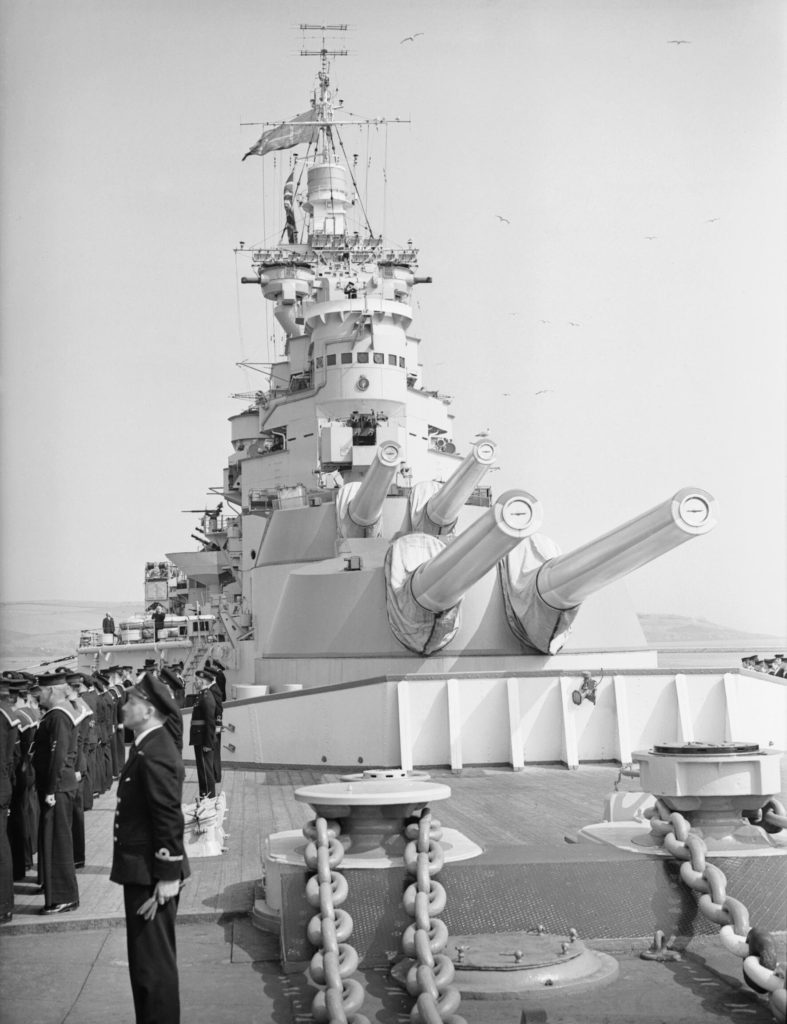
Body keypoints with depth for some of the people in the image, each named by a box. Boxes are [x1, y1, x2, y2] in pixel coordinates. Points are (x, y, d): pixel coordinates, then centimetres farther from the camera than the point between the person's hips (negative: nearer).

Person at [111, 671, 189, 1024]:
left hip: (150, 876, -10)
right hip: (144, 872, 10)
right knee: (152, 959, 19)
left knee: (153, 964, 0)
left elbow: (169, 820, -23)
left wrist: (168, 876, -21)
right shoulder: (148, 746, 10)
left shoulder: (154, 754, -22)